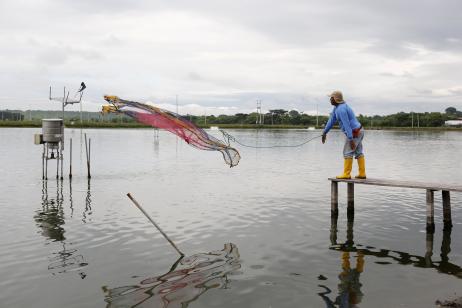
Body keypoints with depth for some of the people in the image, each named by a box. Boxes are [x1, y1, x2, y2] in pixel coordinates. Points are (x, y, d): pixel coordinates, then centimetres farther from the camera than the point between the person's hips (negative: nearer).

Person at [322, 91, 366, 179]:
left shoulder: (341, 109, -24)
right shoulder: (337, 106, 10)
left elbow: (347, 125, -30)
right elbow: (332, 120, 17)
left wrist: (351, 140, -32)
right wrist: (324, 132, 19)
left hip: (354, 133, -10)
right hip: (358, 131, 10)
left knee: (347, 153, -5)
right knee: (358, 153, 11)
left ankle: (346, 174, -2)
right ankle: (362, 174, 13)